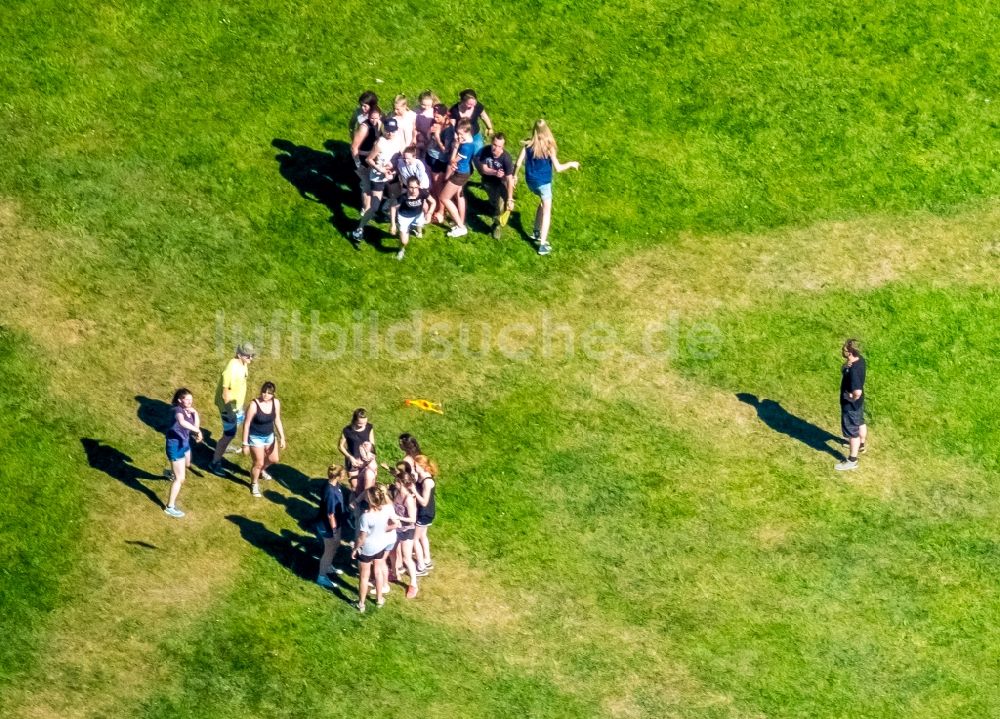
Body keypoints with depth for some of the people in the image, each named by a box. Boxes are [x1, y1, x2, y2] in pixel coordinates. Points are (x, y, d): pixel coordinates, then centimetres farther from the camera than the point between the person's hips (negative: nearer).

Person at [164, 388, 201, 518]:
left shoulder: (189, 410, -2)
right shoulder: (178, 410, -28)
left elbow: (196, 425, 0)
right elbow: (182, 422, -50)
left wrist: (195, 413, -14)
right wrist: (197, 431, -49)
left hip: (184, 443, 9)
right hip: (175, 445, -9)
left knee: (187, 465, 38)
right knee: (180, 479, -7)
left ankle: (171, 473, 71)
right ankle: (170, 507, 2)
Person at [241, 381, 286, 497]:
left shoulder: (276, 403, -13)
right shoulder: (254, 405, -28)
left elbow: (277, 420, 1)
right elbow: (246, 424, -20)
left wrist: (282, 437, -4)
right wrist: (245, 444, -17)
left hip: (269, 436, 6)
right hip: (256, 438, -6)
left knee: (274, 459, 21)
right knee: (258, 463, 5)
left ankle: (262, 470, 56)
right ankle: (254, 484, 35)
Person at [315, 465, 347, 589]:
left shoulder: (333, 484, -8)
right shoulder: (331, 493, -37)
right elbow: (330, 515, -28)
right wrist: (334, 531, -18)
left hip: (335, 523, 9)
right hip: (328, 526, -9)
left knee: (335, 545, 30)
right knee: (329, 550, 11)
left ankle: (328, 566, 54)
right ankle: (322, 577, 29)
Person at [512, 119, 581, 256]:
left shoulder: (528, 144, -8)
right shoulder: (549, 147, -17)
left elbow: (519, 163, -6)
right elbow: (557, 168, -16)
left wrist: (514, 175, 11)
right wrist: (571, 164, 1)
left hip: (530, 181, 5)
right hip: (543, 182, -5)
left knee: (543, 202, 30)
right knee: (547, 210, 5)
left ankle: (537, 233, 33)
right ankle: (542, 244, -2)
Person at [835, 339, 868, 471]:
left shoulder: (854, 371, -39)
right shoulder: (860, 360, -11)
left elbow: (857, 392, -42)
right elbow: (843, 370, 8)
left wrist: (852, 398, -23)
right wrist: (846, 365, -13)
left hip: (851, 404, -9)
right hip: (859, 401, 9)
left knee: (852, 431, 8)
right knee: (860, 422, 32)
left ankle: (852, 461, 24)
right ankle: (862, 445, 57)